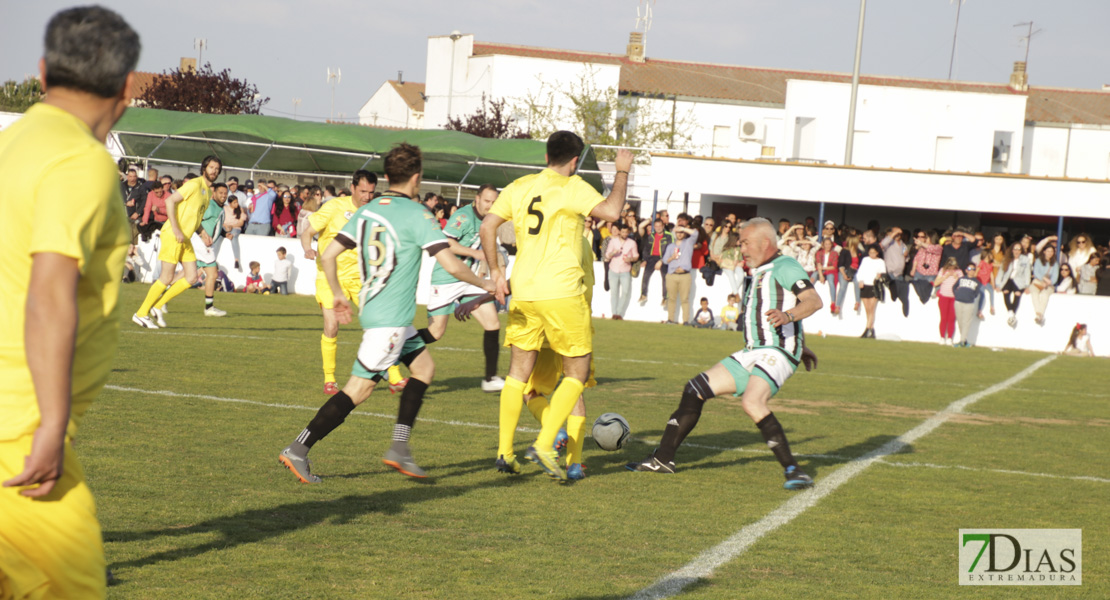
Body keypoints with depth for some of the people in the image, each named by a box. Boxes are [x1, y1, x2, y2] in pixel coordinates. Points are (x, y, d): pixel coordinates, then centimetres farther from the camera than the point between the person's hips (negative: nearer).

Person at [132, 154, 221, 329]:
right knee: (167, 278, -7)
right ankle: (141, 313, 4)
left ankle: (158, 306, 11)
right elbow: (170, 201, -17)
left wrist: (202, 233, 11)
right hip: (172, 235, -9)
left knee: (192, 278, 1)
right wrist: (176, 229, -22)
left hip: (185, 239, 9)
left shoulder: (208, 191, 17)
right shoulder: (194, 184, -11)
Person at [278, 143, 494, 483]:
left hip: (372, 309, 8)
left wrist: (338, 294, 21)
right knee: (359, 388, -6)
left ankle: (399, 448, 12)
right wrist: (482, 284, 2)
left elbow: (328, 256, 7)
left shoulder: (366, 211, 8)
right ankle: (298, 450, -8)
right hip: (391, 318, -8)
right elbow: (451, 265, -15)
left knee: (424, 366, 18)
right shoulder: (416, 215, -11)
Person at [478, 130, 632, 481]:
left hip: (522, 292, 5)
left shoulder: (519, 187, 9)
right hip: (561, 293, -5)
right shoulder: (572, 187, -7)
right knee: (577, 373, 6)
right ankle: (543, 445, -6)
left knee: (518, 373, 14)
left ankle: (504, 452, 11)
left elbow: (487, 227, 6)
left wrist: (495, 272, 11)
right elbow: (611, 212, -20)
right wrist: (622, 172, -8)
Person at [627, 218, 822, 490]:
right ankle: (663, 459, 13)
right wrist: (800, 346, 40)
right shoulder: (759, 273, 23)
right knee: (696, 389, 6)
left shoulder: (784, 267, -6)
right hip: (751, 353, 10)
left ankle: (793, 470, -25)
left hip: (777, 353, -10)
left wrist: (787, 315, -38)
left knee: (752, 401, -33)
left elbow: (814, 300, -20)